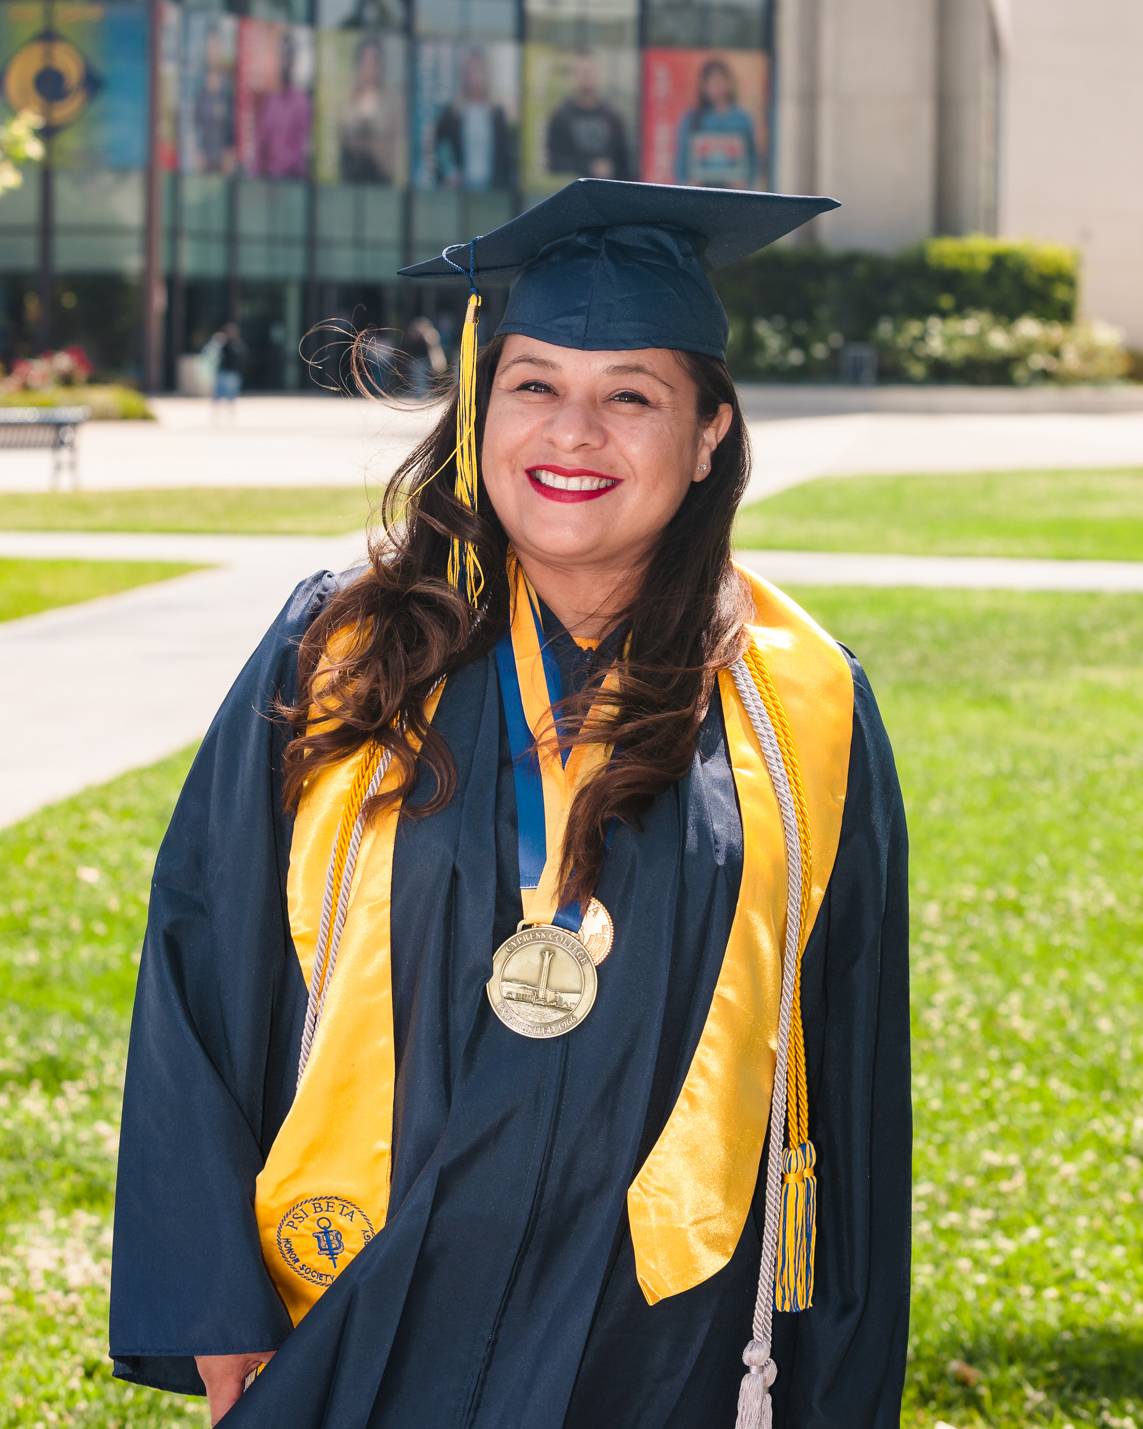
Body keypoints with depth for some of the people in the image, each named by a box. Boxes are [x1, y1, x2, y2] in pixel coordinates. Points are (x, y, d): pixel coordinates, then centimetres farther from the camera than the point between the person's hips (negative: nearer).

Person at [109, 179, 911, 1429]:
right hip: (354, 1316, 0)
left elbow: (847, 1061, 2)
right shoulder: (336, 662, -2)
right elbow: (200, 968, 0)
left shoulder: (801, 715, -3)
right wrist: (214, 1304, -5)